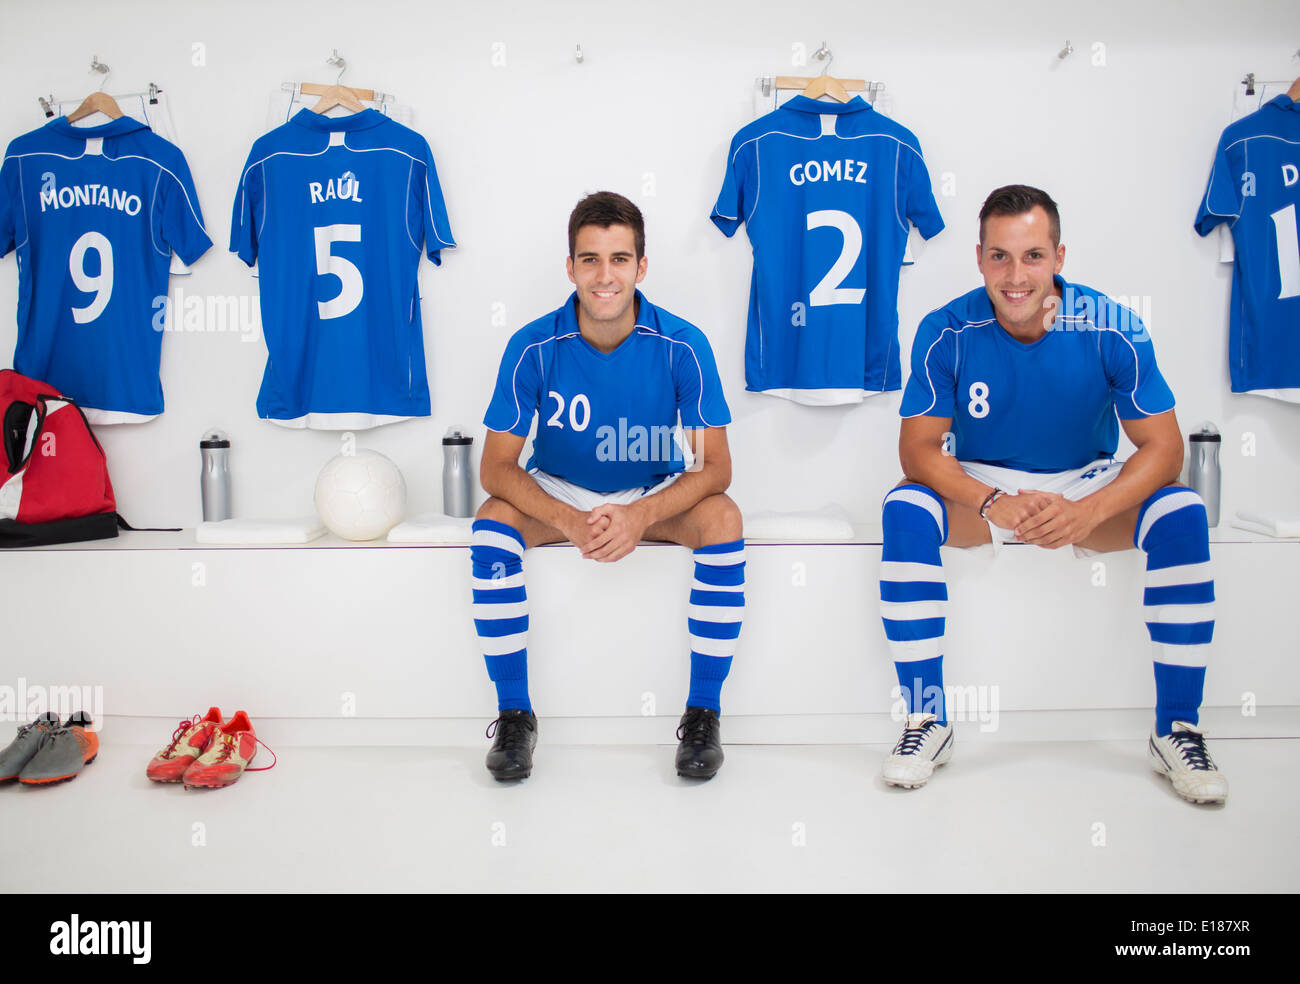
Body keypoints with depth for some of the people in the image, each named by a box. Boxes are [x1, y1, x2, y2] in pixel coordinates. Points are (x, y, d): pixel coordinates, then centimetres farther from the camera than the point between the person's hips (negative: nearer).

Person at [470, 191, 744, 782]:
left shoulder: (682, 346, -19)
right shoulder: (534, 348, -18)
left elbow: (714, 467, -19)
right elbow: (496, 468, -17)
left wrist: (641, 517, -37)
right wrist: (568, 521, -35)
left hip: (657, 495, 0)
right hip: (557, 491, 1)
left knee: (723, 520, -30)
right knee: (491, 524, -29)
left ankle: (704, 712, -16)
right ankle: (514, 713, -13)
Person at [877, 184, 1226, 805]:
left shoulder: (1112, 330, -16)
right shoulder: (946, 333, -16)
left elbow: (1162, 448, -14)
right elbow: (919, 448, -15)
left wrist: (1088, 512, -33)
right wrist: (994, 504, -33)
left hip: (1089, 491, 1)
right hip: (980, 488, 0)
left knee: (1182, 514, -27)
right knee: (905, 509, -29)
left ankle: (1176, 730, -14)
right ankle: (927, 723, -20)